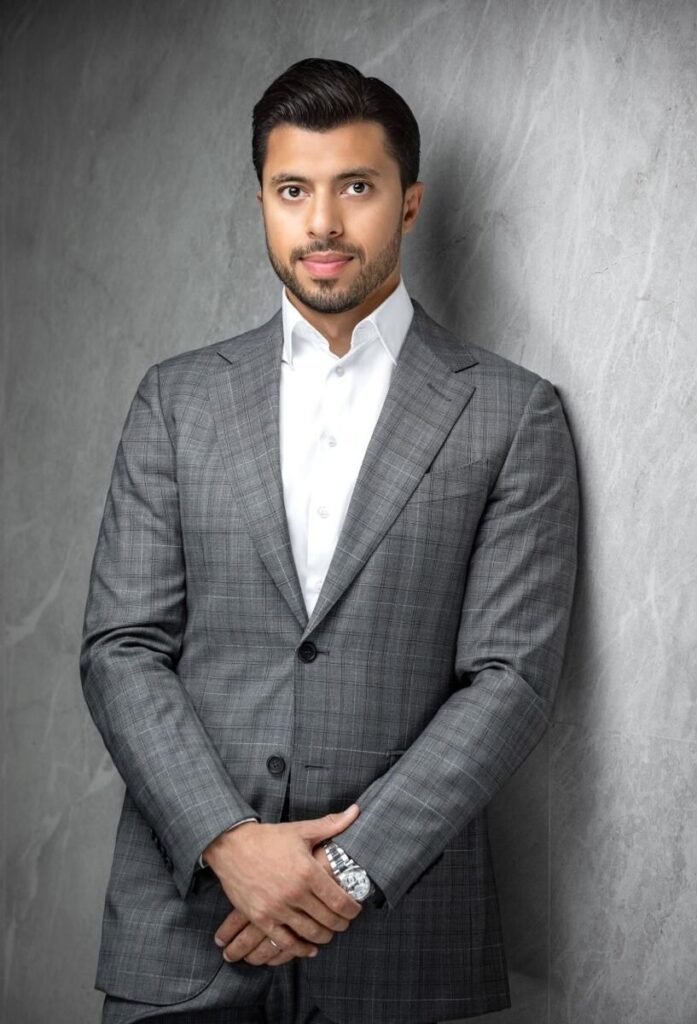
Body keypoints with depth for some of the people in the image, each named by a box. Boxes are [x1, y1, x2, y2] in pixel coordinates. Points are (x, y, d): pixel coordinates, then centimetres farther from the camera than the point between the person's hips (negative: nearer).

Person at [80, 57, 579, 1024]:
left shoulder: (512, 414, 0)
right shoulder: (178, 399, 6)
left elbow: (514, 676, -5)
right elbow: (121, 647, 1)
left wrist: (353, 866, -13)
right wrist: (227, 841, -12)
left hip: (398, 930, -1)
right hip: (184, 912, 2)